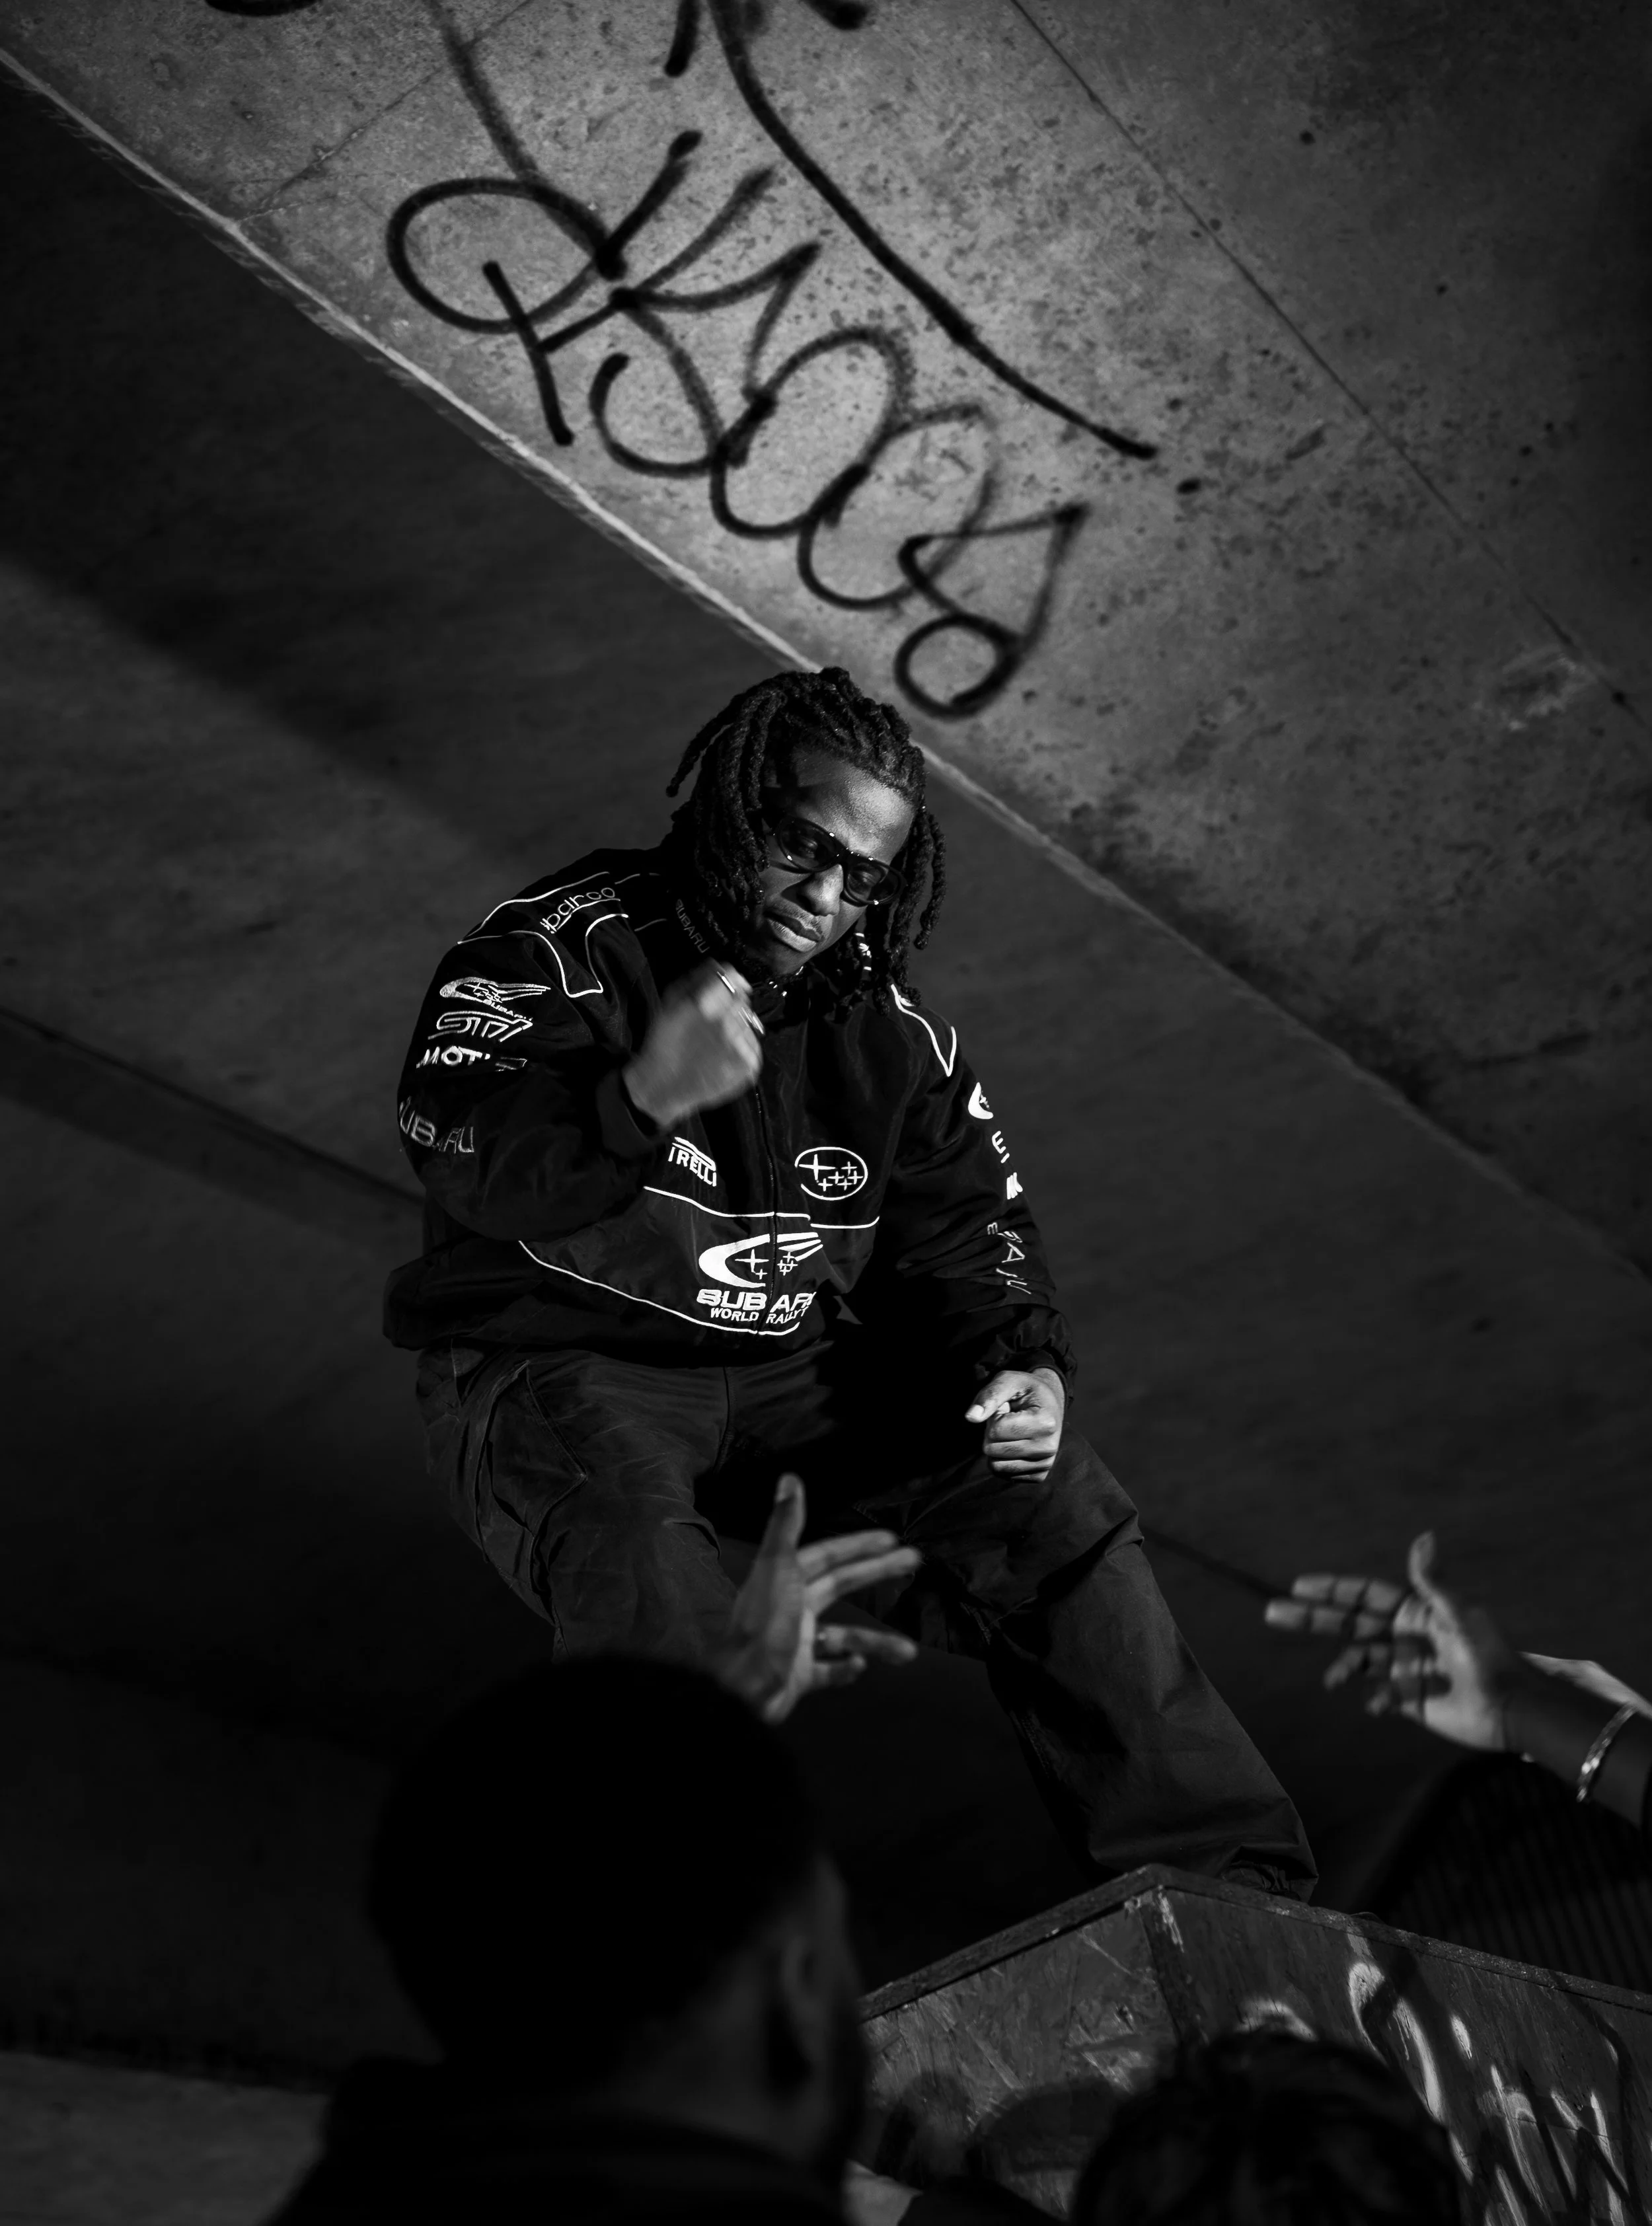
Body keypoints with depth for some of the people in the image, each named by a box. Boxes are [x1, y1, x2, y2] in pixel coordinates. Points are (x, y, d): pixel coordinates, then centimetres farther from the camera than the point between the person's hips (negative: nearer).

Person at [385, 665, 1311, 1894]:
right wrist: (643, 1099, -44)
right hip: (558, 1367, -4)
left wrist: (1025, 1361, -8)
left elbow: (969, 1215, 13)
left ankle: (1221, 1865, 0)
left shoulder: (887, 1029, 5)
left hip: (800, 1367, 4)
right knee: (643, 1570, -36)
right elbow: (463, 1165, -26)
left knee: (1052, 1499, -11)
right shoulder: (556, 951, -11)